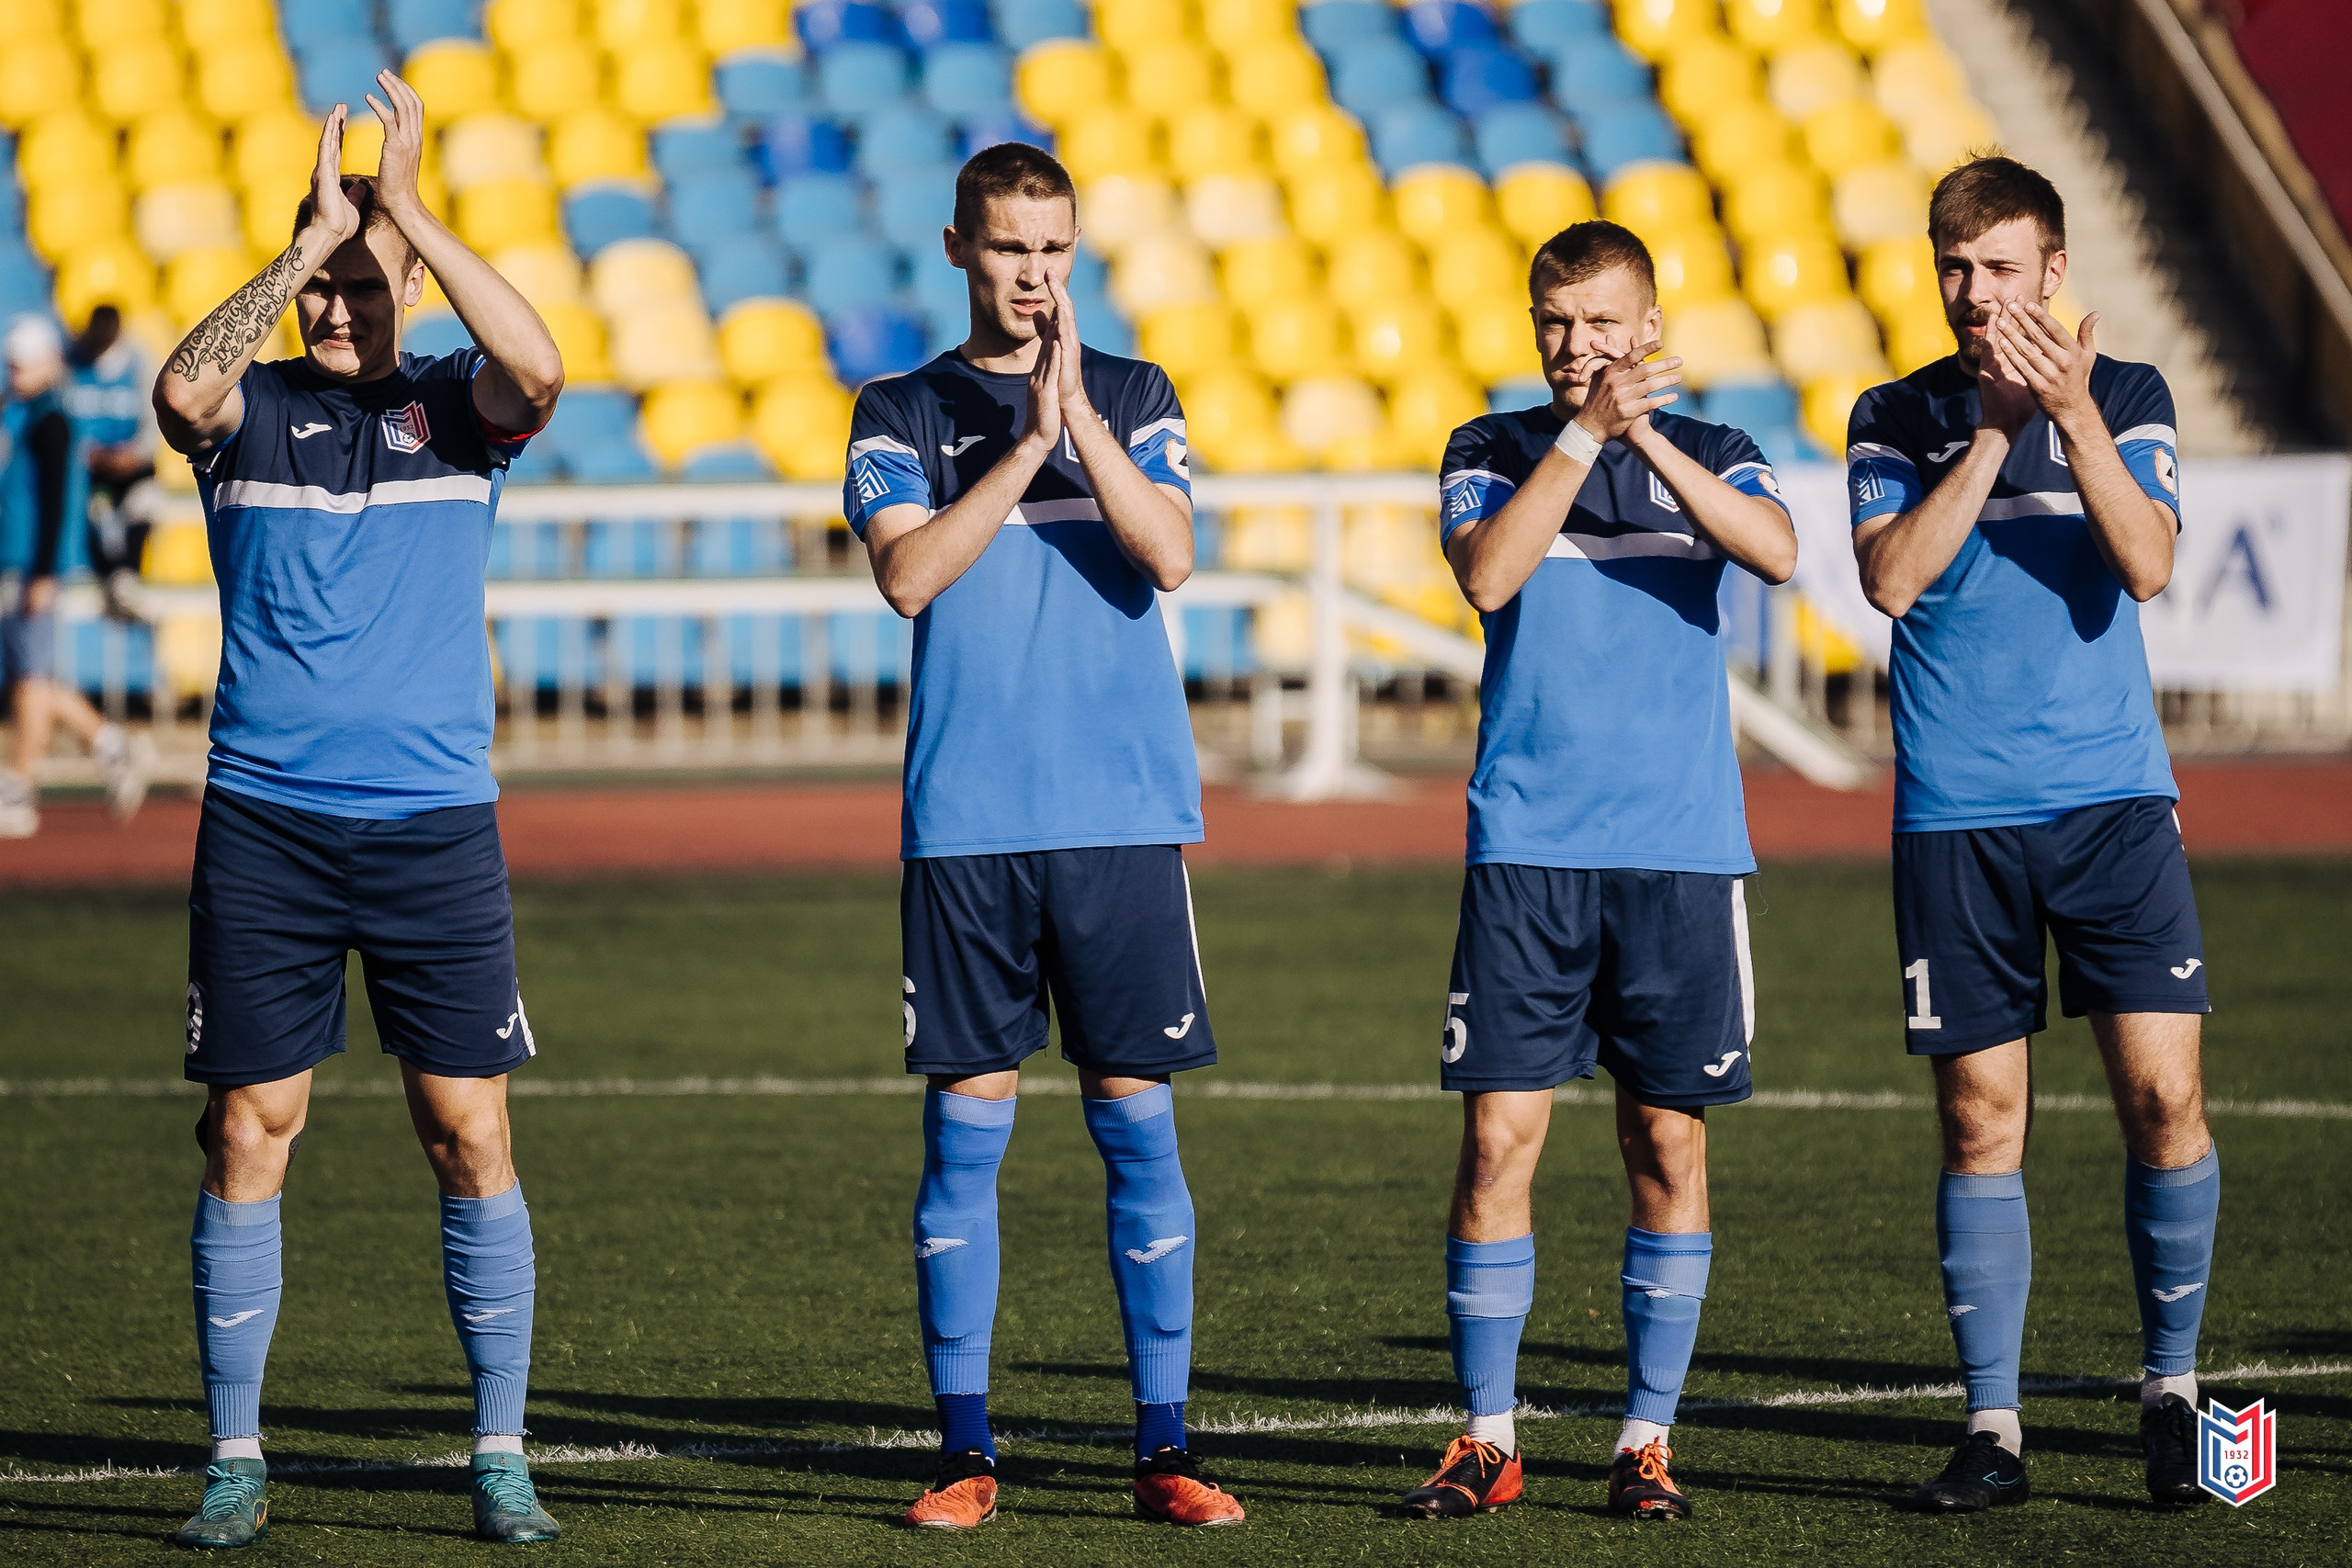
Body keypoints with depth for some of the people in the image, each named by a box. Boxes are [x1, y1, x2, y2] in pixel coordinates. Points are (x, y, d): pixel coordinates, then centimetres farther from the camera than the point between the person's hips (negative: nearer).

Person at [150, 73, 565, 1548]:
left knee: (471, 1134, 0)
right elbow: (181, 390, -19)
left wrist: (409, 207, -21)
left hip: (434, 821, 0)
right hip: (264, 821, 0)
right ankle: (237, 1458, 10)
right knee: (249, 1131, 2)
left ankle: (503, 1454, 8)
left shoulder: (452, 407, 5)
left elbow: (538, 369, -18)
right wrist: (313, 234, -22)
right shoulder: (253, 408, 5)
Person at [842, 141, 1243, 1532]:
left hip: (1125, 811, 0)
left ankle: (1165, 1445, 4)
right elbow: (908, 573, -8)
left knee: (1138, 1118, 0)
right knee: (967, 1127, 1)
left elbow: (1168, 553, -6)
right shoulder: (903, 412, 8)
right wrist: (1029, 443, -13)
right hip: (963, 824, 0)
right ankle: (967, 1451, 7)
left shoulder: (1137, 398, 9)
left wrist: (1078, 411, -14)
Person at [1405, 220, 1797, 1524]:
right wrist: (1584, 435, -18)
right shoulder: (1491, 450, 7)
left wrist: (1650, 442, -22)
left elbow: (1774, 552, -12)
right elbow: (1487, 575, -12)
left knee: (1668, 1144, 2)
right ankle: (1485, 1439, 6)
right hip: (1525, 844, 0)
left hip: (1681, 847, 1)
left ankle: (1647, 1438, 11)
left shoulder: (1706, 453, 8)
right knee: (1498, 1135, -4)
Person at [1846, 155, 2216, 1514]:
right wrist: (1996, 427, -14)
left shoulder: (2128, 398, 5)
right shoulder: (1897, 419, 7)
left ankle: (2174, 1386, 8)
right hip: (1957, 815, 0)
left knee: (2164, 1093, -8)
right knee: (1983, 1117, 1)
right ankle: (1994, 1425, 7)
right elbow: (1893, 577, -9)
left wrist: (2074, 413, -20)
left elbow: (2147, 565, -9)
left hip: (2113, 799, 0)